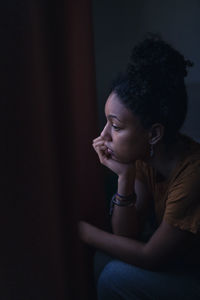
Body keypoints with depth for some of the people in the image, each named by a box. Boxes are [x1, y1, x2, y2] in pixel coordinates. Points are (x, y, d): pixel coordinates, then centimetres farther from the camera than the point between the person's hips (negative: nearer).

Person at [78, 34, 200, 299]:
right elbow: (127, 237, -7)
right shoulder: (144, 157, -10)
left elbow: (150, 256, -23)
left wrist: (80, 230, -17)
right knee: (107, 254, -6)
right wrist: (124, 176, -21)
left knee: (117, 277, -18)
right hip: (178, 262, 7)